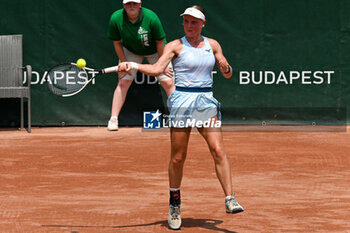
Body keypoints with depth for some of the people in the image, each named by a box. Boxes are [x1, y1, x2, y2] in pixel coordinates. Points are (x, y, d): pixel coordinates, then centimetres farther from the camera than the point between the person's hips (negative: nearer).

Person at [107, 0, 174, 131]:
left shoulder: (151, 18, -31)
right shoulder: (116, 19, -24)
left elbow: (160, 43, -19)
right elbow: (117, 43, -9)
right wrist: (124, 64, -7)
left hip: (154, 51, -2)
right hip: (130, 51, 2)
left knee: (168, 83, -7)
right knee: (123, 82, -7)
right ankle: (113, 120, -3)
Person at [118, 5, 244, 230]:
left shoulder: (213, 45, 11)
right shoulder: (176, 46, 1)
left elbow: (228, 74, 14)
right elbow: (157, 68, -10)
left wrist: (225, 67, -9)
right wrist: (132, 65, -24)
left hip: (206, 101, 3)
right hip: (182, 101, -2)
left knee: (218, 150, -12)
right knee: (178, 157, 1)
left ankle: (230, 199, -13)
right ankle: (175, 205, 16)